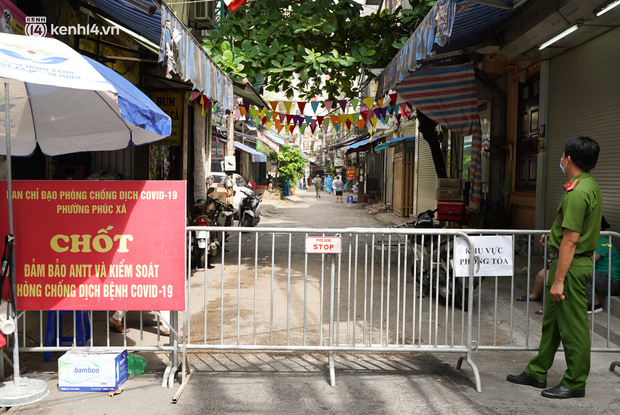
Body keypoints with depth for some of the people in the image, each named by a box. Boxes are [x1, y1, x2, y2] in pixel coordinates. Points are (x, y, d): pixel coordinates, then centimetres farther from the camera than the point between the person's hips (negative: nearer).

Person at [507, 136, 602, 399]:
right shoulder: (591, 186, 11)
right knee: (551, 319, 17)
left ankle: (575, 383, 14)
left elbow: (571, 241, -25)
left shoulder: (578, 192, -22)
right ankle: (537, 373, 28)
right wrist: (554, 234, 37)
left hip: (571, 265, -11)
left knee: (572, 326, 1)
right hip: (577, 261, 11)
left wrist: (558, 280, -23)